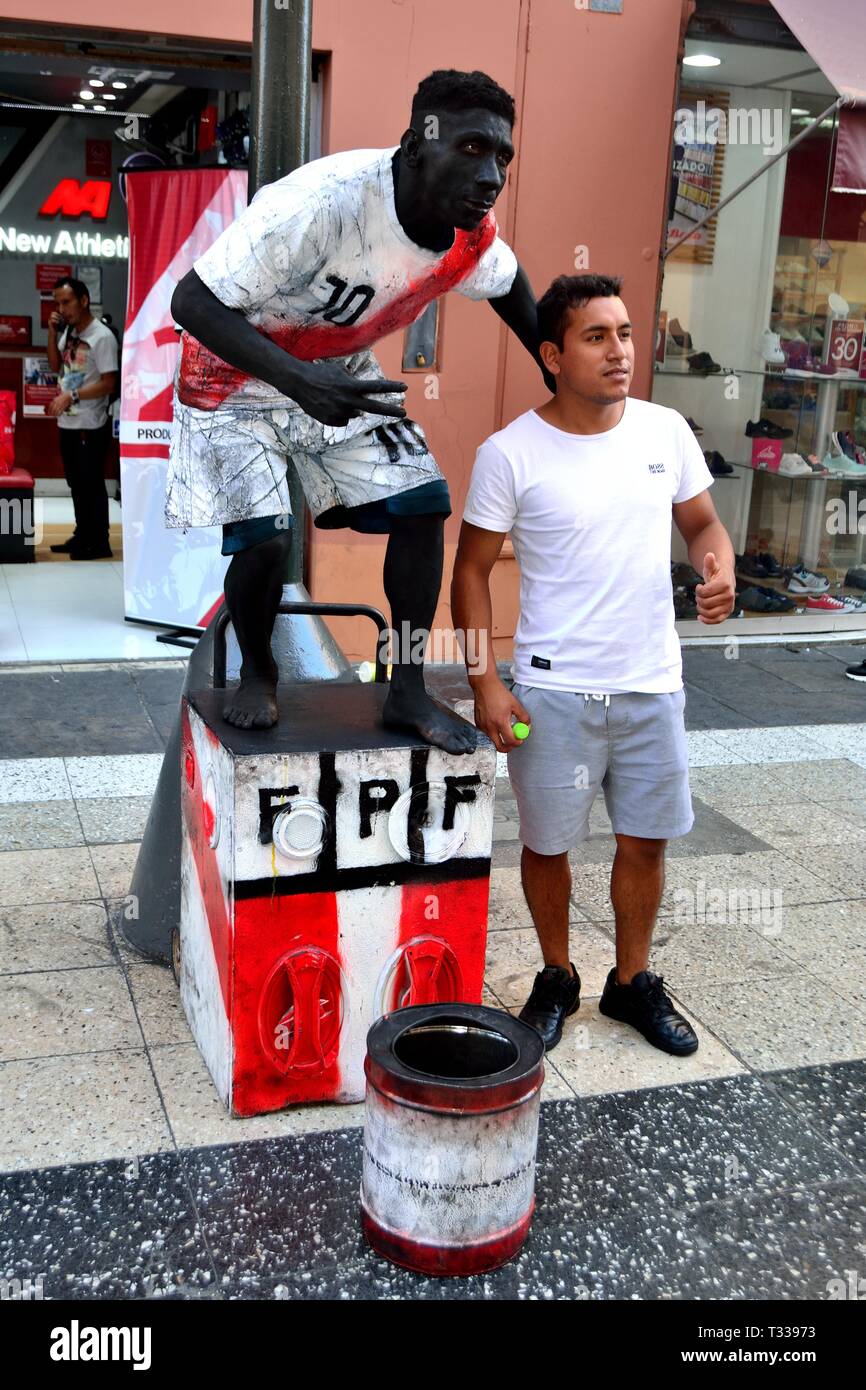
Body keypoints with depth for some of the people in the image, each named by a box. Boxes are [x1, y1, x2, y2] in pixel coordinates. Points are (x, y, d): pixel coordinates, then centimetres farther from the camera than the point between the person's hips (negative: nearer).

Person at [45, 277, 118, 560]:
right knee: (76, 482, 14)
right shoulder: (69, 332, 9)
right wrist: (52, 333, 5)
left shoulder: (102, 337, -14)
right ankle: (82, 536, 24)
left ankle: (99, 543, 7)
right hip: (68, 422, 8)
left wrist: (71, 396, -21)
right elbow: (56, 365, 19)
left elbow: (108, 384, -17)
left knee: (92, 484, -1)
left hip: (90, 425, -8)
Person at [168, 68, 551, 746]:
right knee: (264, 537, -18)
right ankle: (257, 673, 14)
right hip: (236, 372, -5)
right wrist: (295, 378, -47)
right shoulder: (325, 201, -36)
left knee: (424, 501, -7)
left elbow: (508, 283, 11)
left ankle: (408, 690, 6)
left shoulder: (476, 237, -15)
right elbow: (194, 301, -33)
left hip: (340, 371, 6)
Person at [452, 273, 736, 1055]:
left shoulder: (666, 431, 0)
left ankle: (633, 983, 35)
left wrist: (720, 567, -11)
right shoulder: (511, 453, -10)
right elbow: (473, 570, -4)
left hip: (652, 685, 3)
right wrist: (484, 680, -11)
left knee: (647, 839, 13)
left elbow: (702, 523, 12)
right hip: (554, 690, -3)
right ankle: (557, 979, 35)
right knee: (548, 843, 10)